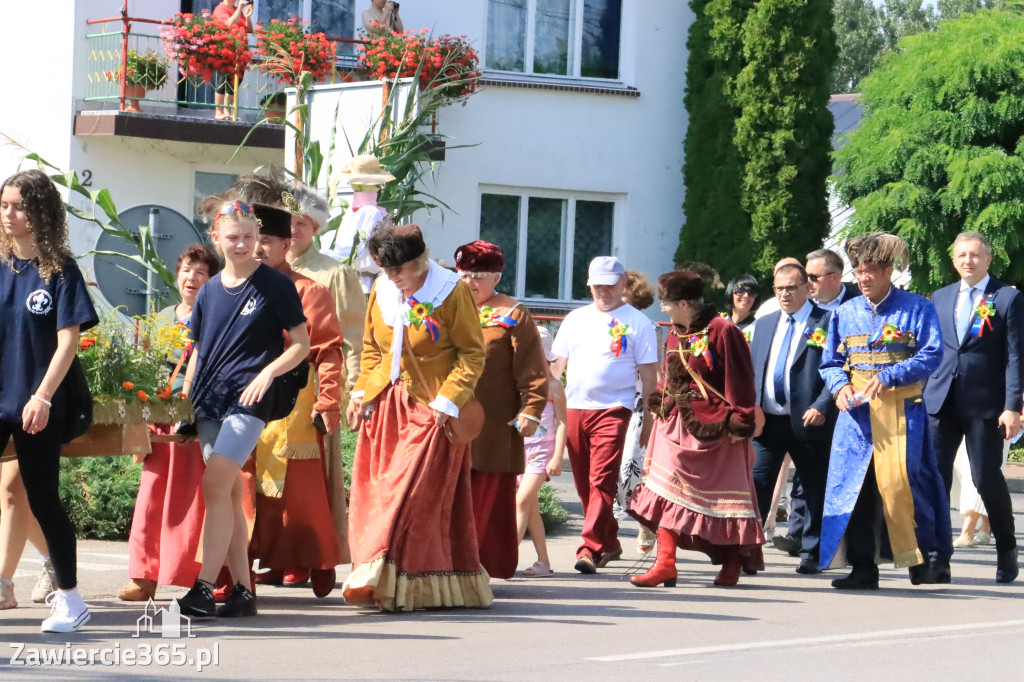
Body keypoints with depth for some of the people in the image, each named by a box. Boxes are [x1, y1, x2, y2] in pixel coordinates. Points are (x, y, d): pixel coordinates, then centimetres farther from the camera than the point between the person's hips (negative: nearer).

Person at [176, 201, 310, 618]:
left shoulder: (275, 286, -1)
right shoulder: (210, 291, 13)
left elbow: (301, 344, 0)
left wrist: (268, 372, -15)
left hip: (249, 399, -6)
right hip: (209, 400, 6)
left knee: (216, 483, -18)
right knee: (228, 492, 6)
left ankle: (204, 588, -21)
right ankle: (242, 591, 10)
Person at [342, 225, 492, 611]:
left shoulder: (451, 292, -9)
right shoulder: (381, 291, 8)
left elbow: (473, 354, -7)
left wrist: (448, 401, -15)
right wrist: (361, 392, 8)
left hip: (430, 409, -6)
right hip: (385, 406, 6)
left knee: (416, 494, -11)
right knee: (374, 491, 4)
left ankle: (397, 582, -11)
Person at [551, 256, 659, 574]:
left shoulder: (637, 323, 2)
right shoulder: (576, 319, 15)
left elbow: (649, 376, 1)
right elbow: (556, 364, 18)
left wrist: (648, 420, -5)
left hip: (613, 408, -5)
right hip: (573, 408, 5)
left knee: (601, 481, -14)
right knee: (584, 484, 9)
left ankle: (591, 548, -17)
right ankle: (609, 544, 24)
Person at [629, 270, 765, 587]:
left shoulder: (722, 332, -11)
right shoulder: (674, 335, 12)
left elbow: (740, 381, -11)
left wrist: (738, 421, -14)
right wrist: (661, 406, 17)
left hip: (713, 427, -7)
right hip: (676, 424, 7)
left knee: (725, 495, 3)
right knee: (667, 491, -4)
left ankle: (733, 561, 19)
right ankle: (665, 564, -5)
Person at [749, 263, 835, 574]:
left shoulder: (826, 323, -2)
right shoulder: (765, 324, 16)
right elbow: (752, 369, 19)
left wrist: (821, 407, -17)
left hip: (808, 421, -4)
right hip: (766, 420, 4)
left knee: (814, 490, 4)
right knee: (755, 484, -3)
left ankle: (811, 554, 13)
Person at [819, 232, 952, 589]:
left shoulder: (917, 308, 2)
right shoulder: (845, 313, 14)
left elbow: (931, 355, -7)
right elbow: (830, 362, 16)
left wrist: (888, 378, -17)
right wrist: (840, 385, -6)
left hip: (901, 409, -4)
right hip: (856, 411, 4)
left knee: (897, 480, -14)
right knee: (852, 483, -1)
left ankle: (922, 559, -1)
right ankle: (863, 568, 5)